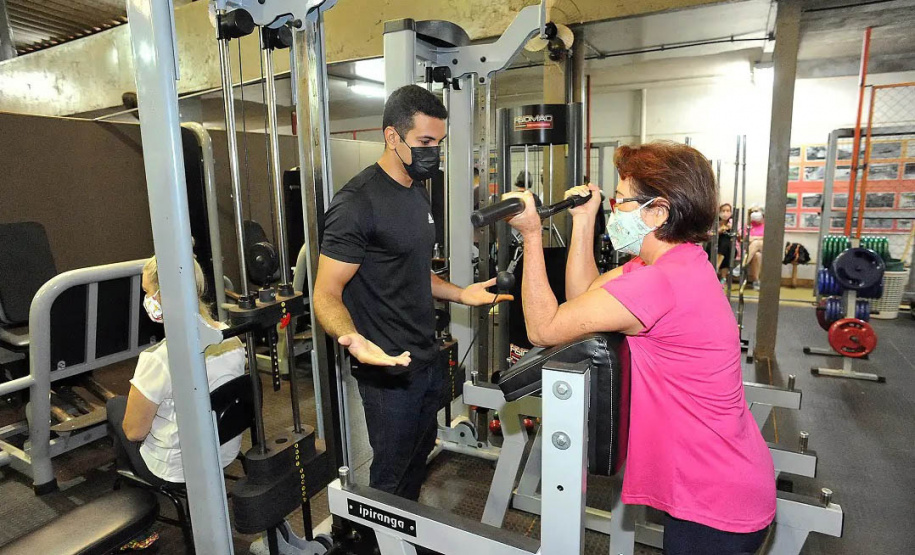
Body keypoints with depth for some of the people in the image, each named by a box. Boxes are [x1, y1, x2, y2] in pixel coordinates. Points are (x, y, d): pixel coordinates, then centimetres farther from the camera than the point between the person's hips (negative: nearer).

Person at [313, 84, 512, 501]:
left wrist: (460, 294, 12)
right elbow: (326, 294, -19)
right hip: (390, 368, -9)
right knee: (392, 474, 10)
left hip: (427, 358, 9)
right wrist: (353, 338, -38)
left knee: (419, 457, 24)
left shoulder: (418, 192, 9)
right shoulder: (357, 204, -20)